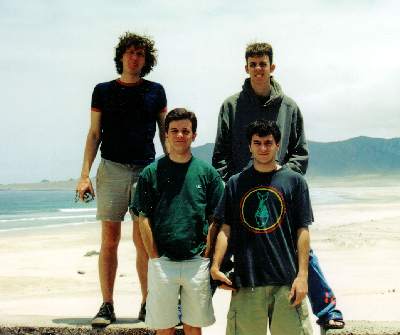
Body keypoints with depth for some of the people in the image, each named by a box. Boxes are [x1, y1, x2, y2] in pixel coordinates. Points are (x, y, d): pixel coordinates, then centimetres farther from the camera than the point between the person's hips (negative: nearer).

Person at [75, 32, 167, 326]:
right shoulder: (103, 91, 9)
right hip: (112, 169, 0)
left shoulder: (155, 91, 10)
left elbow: (165, 133, 14)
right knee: (109, 239, -1)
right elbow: (94, 134, 9)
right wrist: (85, 174, 1)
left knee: (143, 241, 0)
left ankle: (147, 304, 8)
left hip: (146, 170, 0)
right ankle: (107, 306, 4)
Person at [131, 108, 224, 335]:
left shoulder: (208, 173, 5)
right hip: (162, 263, -1)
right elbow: (144, 219, 1)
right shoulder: (151, 173, 3)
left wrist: (206, 256, -2)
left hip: (197, 263, 1)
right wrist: (155, 258, -5)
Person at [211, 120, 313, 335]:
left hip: (286, 281, -1)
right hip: (245, 281, 1)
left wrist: (302, 275, -4)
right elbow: (226, 229, 9)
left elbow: (303, 231, 3)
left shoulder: (294, 181, 5)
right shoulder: (236, 183, 9)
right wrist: (215, 266, -2)